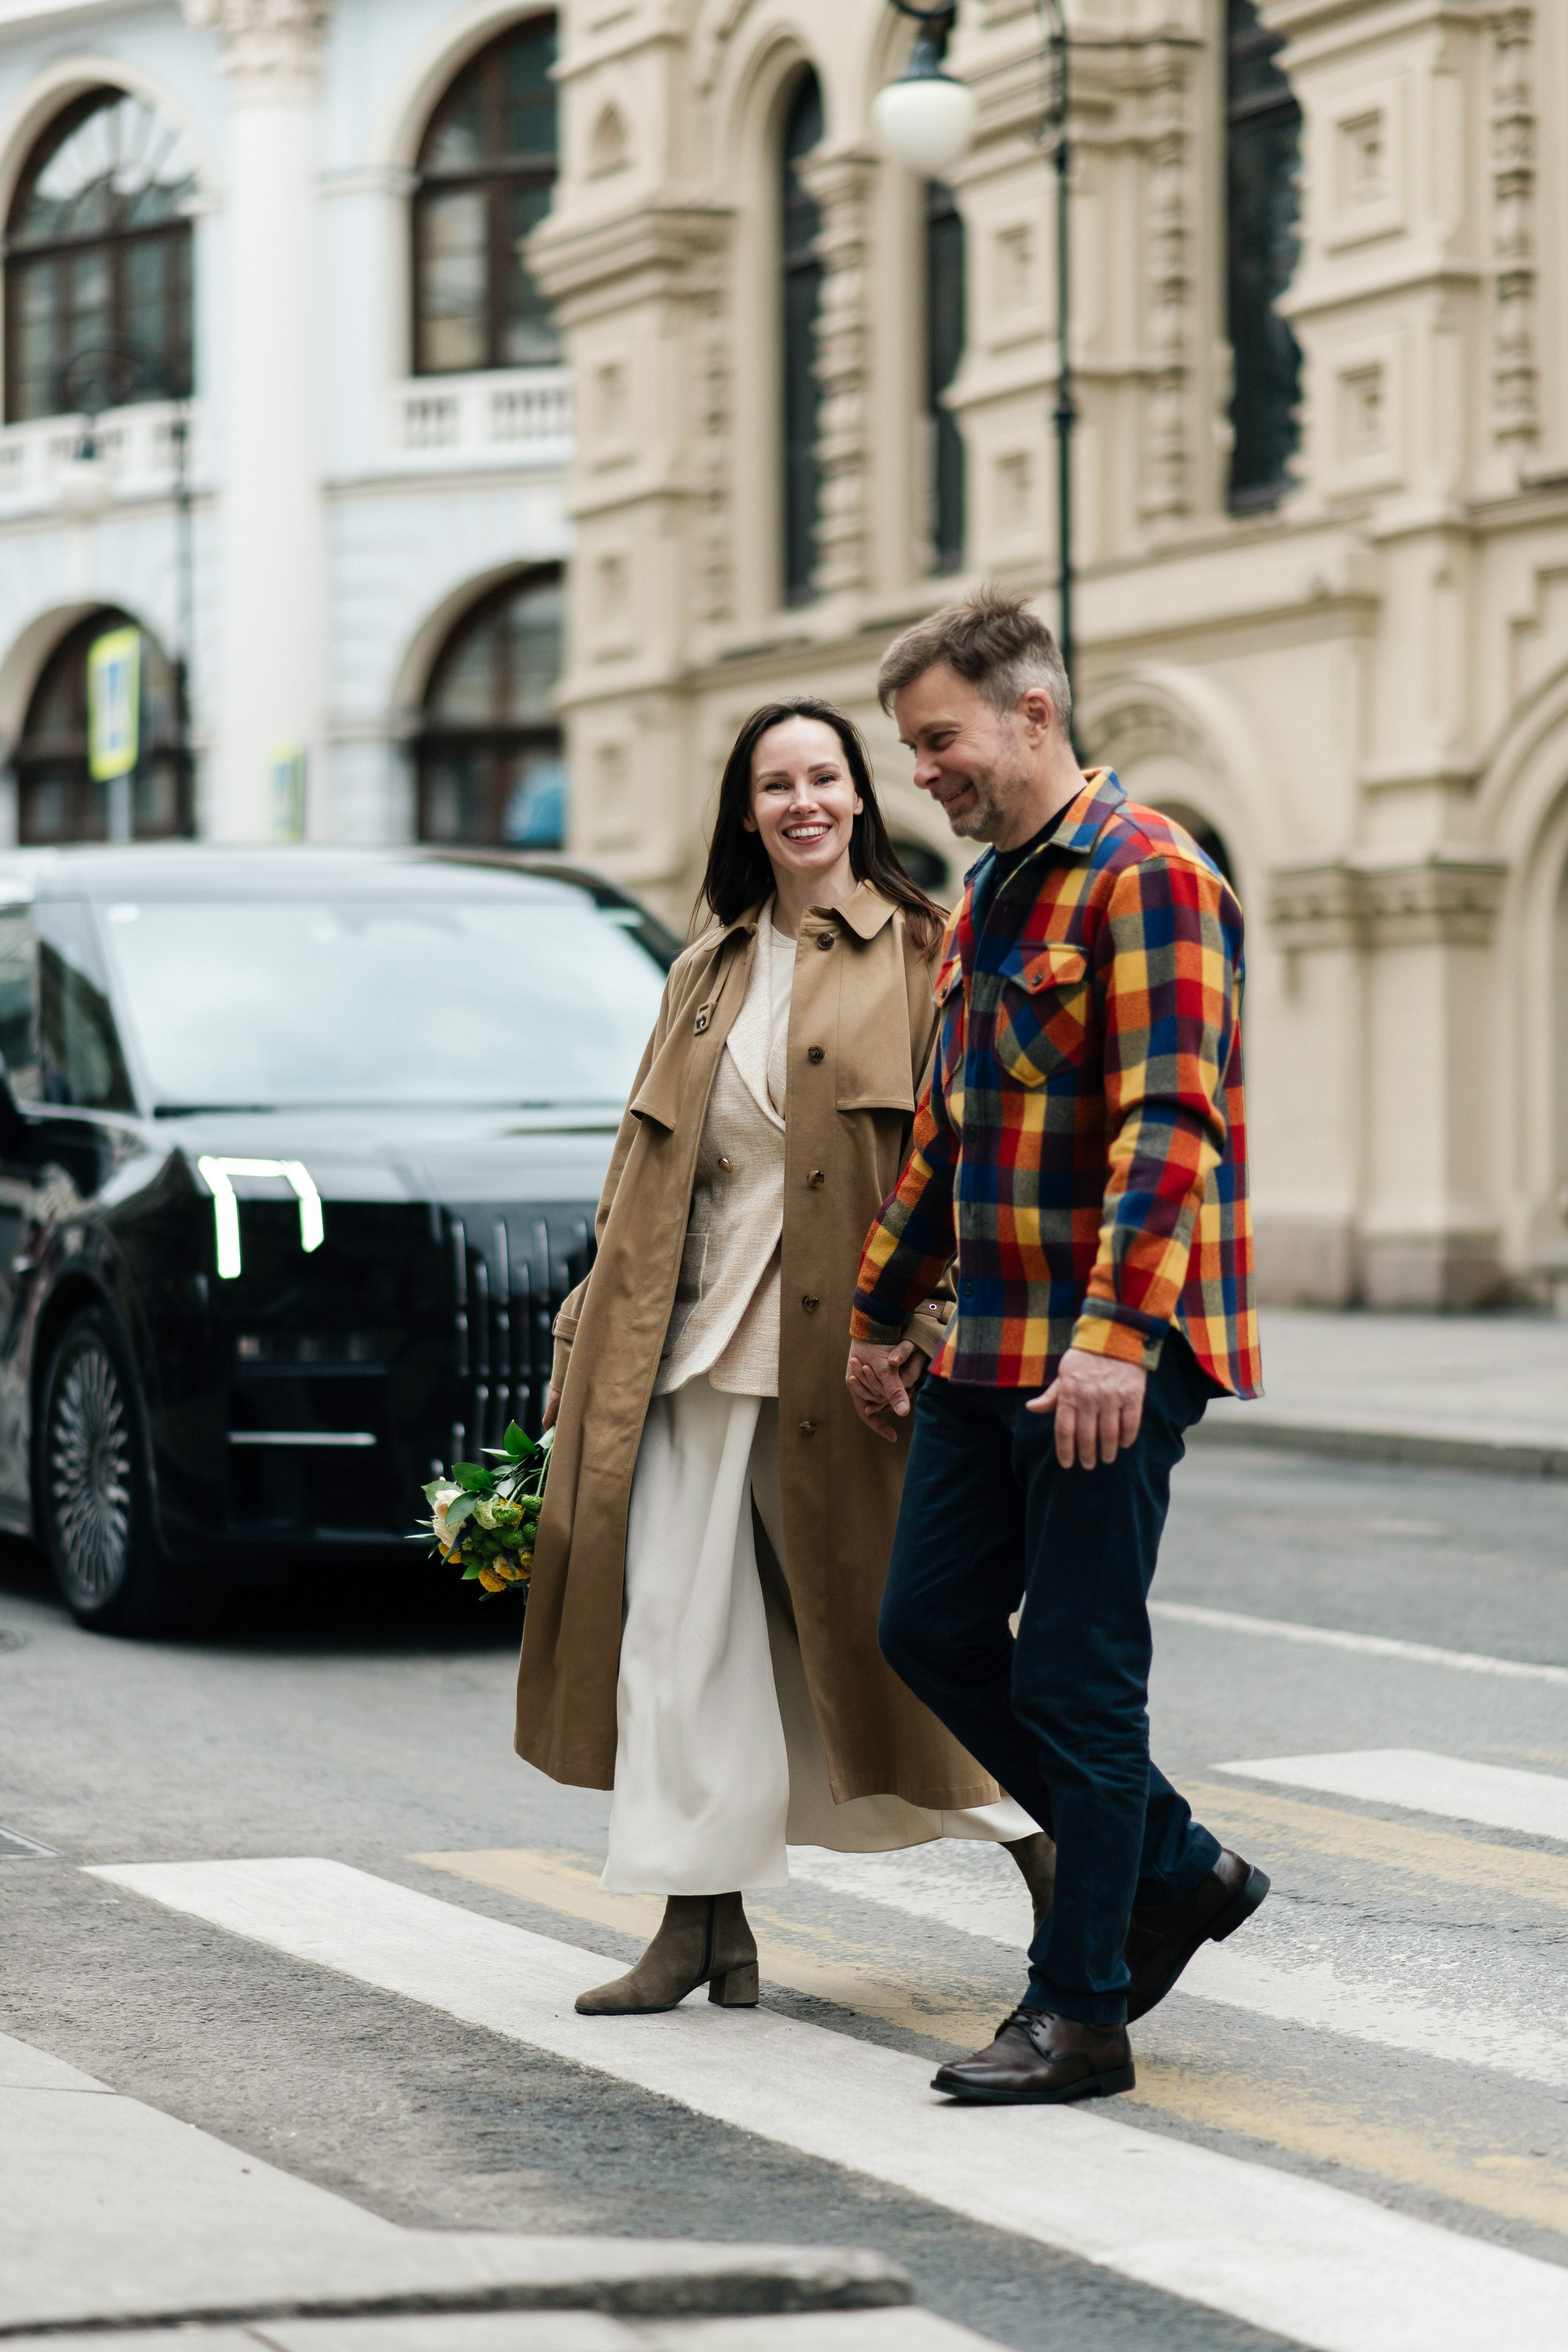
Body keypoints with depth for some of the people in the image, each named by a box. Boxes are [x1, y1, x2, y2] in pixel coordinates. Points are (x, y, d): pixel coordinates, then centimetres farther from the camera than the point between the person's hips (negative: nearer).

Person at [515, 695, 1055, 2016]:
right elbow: (646, 1156, 18)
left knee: (891, 1621, 1)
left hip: (841, 1346, -5)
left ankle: (1055, 1866, 20)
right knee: (682, 1625, 1)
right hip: (701, 1341, 5)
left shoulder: (917, 953, -1)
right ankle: (703, 1926, 8)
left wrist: (931, 1312, -16)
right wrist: (600, 1324, 13)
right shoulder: (710, 971, 15)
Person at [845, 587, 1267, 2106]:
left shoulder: (1145, 877, -12)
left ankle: (1081, 2011, 5)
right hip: (989, 1352, 10)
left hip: (1107, 1359, -9)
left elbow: (1171, 1123, -21)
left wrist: (1115, 1332, -29)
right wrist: (883, 1310, 27)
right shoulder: (984, 897, 17)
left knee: (1077, 1674, -4)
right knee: (933, 1631, 11)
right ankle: (1173, 1870, 24)